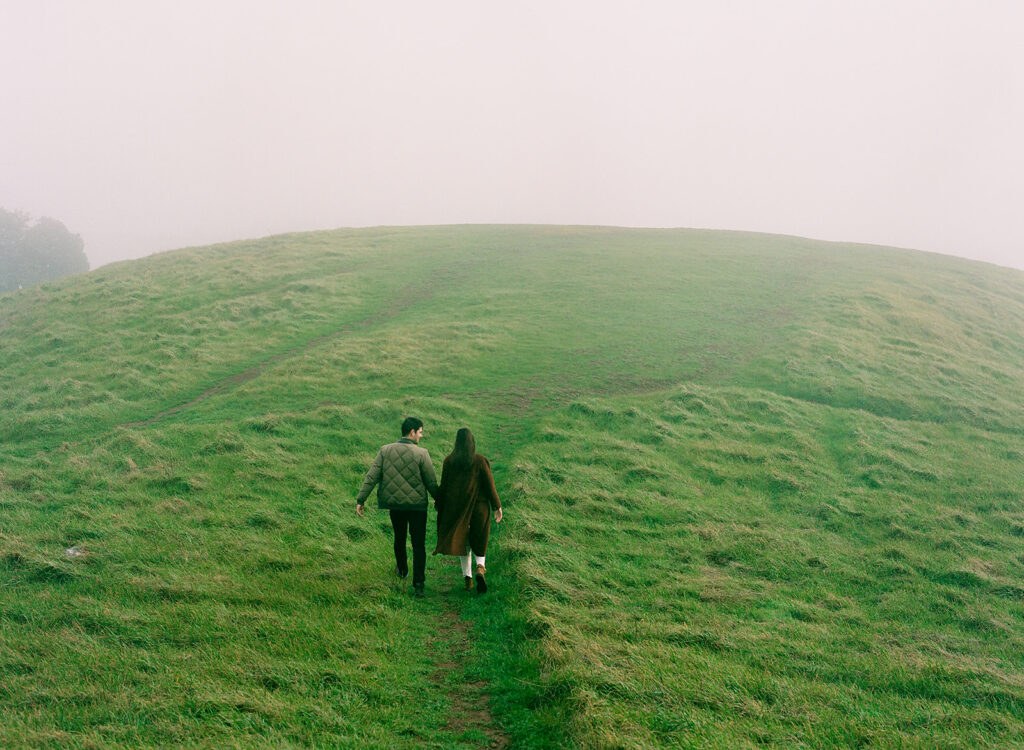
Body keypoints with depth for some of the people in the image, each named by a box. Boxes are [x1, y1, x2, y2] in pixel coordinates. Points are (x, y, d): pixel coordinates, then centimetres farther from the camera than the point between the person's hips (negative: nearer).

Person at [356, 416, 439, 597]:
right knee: (418, 545, 2)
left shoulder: (385, 450, -3)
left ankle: (402, 569, 46)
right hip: (417, 505, -4)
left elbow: (371, 477, -6)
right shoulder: (421, 454, -13)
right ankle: (418, 585, -5)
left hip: (394, 503, 4)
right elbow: (431, 483, -8)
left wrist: (360, 500, -3)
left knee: (399, 538, 26)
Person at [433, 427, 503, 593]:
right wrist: (497, 507, 2)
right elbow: (489, 485, -6)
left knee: (462, 542, 13)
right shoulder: (481, 461, -7)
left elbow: (444, 486, 0)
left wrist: (438, 502, 16)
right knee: (478, 541, 11)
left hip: (457, 508, 1)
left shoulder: (449, 461, -4)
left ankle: (467, 577, 6)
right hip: (478, 507, -1)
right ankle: (481, 567, -15)